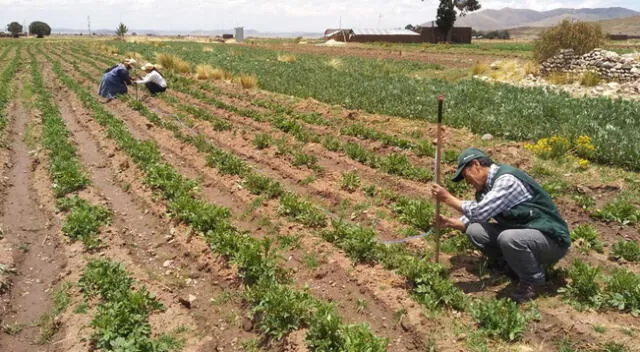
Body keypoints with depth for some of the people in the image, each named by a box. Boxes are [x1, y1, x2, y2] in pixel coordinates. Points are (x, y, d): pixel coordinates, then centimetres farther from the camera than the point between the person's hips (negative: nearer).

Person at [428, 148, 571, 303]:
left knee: (508, 238, -36)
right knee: (475, 231, -4)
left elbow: (480, 212, -29)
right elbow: (476, 216, 13)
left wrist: (448, 198, -20)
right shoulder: (486, 187, 6)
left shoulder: (507, 179, -22)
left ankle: (532, 281, -7)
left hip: (551, 239, -8)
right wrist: (449, 222, -2)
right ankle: (516, 266, 10)